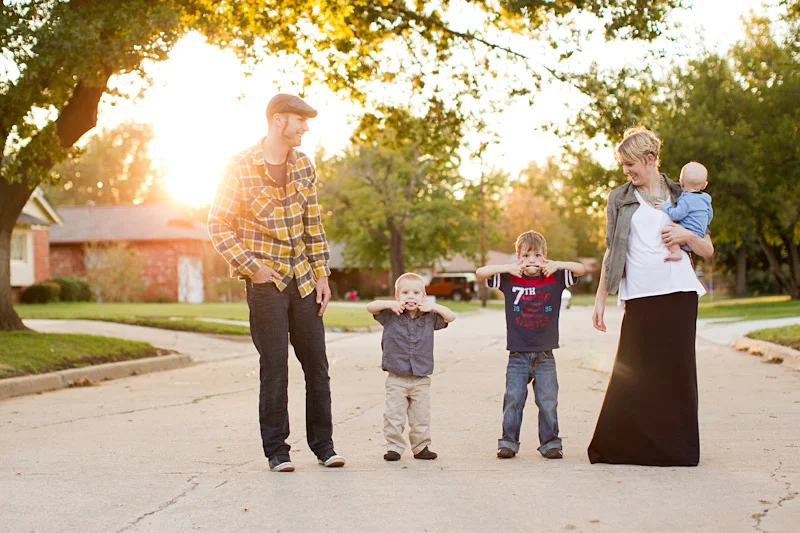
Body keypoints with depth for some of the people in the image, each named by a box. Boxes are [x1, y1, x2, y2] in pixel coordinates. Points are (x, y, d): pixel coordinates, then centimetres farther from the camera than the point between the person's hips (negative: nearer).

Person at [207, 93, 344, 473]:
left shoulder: (304, 165, 8)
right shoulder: (241, 167, -8)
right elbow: (218, 224, -5)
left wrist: (321, 273, 8)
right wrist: (250, 267, -11)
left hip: (303, 280, 5)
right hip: (266, 281, -5)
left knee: (317, 364, 6)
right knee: (274, 368, -3)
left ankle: (323, 444, 16)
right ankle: (276, 450, 7)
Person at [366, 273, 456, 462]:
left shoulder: (429, 317, 5)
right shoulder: (391, 315, 0)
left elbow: (451, 317, 5)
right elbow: (370, 307, -5)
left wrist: (434, 307, -9)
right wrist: (390, 304, -17)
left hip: (421, 378, 2)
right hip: (396, 378, -2)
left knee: (421, 416, 7)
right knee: (394, 416, -1)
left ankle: (421, 447, 18)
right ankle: (394, 447, 9)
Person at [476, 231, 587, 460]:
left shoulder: (555, 278, 3)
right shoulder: (510, 279, 1)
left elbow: (582, 269, -1)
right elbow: (480, 273, -4)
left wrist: (556, 265, -12)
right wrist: (507, 268, -13)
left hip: (545, 355, 0)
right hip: (518, 354, 0)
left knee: (548, 401, 3)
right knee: (513, 400, 1)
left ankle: (550, 442, 12)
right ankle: (508, 442, 10)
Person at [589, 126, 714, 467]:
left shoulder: (681, 197, 11)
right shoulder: (620, 199, 11)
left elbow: (708, 250, 13)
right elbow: (612, 250, 13)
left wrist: (687, 235, -8)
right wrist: (600, 298, 8)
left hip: (679, 292, 0)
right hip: (640, 296, 0)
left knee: (677, 371, 0)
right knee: (631, 373, -5)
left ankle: (676, 448, 8)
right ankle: (617, 447, 3)